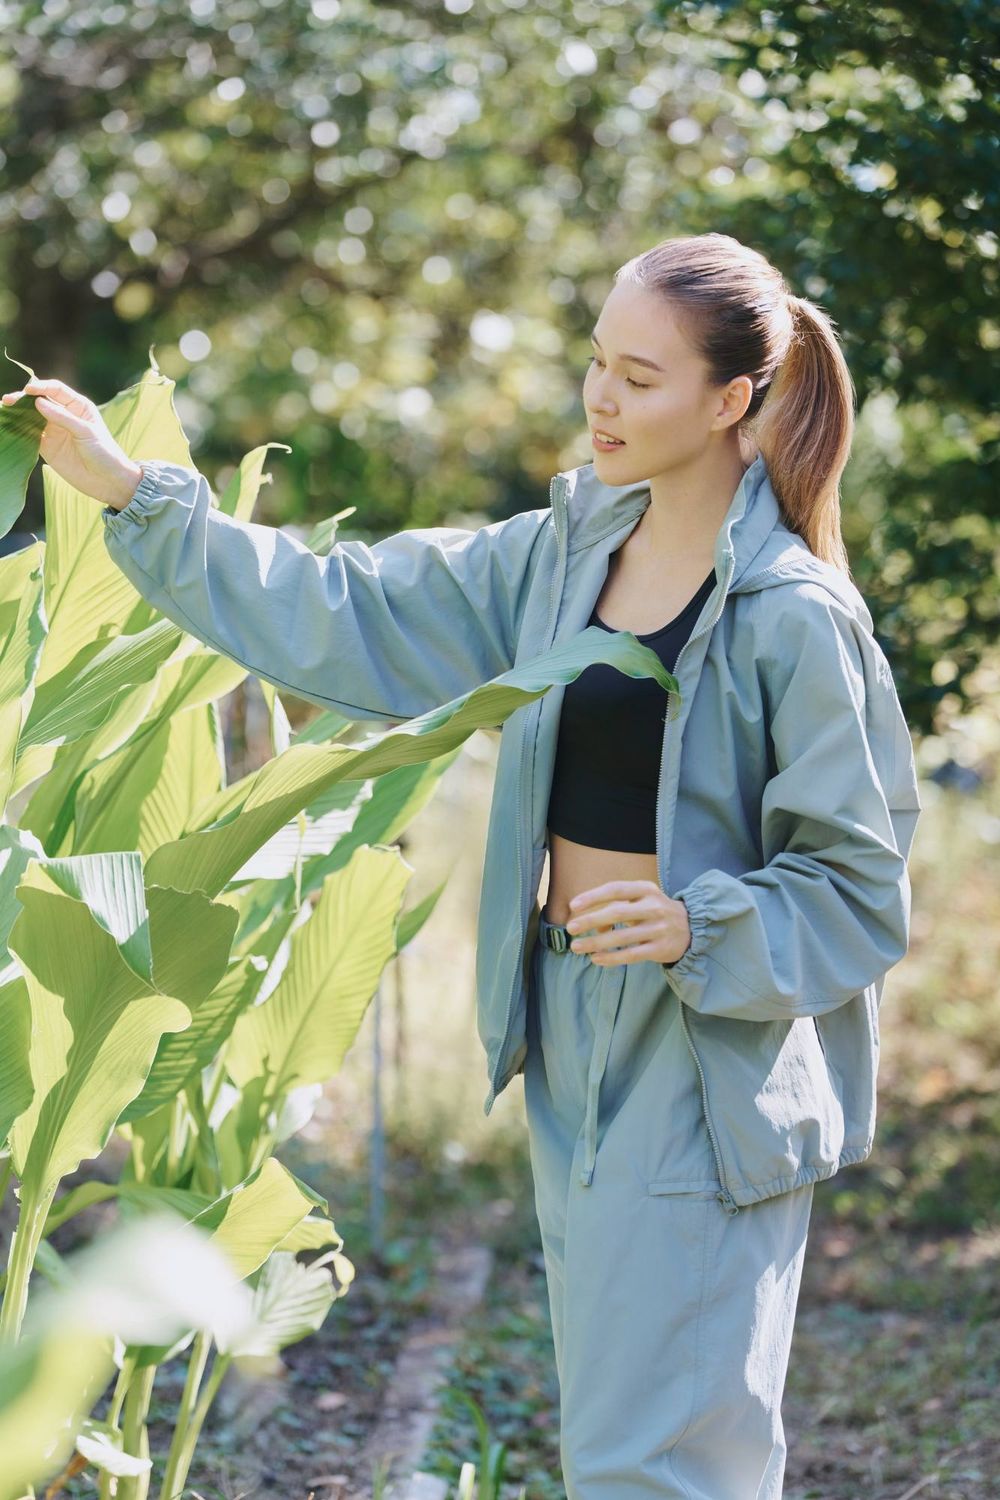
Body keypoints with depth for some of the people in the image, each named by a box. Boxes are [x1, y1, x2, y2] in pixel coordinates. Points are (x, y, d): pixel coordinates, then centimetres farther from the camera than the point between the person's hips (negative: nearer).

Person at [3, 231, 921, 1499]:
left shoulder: (798, 619, -15)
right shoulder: (564, 554, 5)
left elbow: (856, 889, -10)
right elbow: (352, 616, 9)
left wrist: (696, 928, -28)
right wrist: (131, 490, 6)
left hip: (706, 1068, -7)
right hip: (571, 1040, 7)